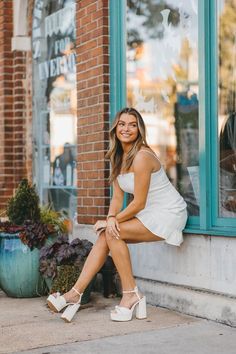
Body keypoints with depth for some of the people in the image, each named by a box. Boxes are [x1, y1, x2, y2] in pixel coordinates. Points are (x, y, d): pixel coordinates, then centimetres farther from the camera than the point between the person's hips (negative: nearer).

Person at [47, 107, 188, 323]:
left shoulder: (141, 157, -21)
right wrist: (111, 219, -14)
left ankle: (131, 294, -10)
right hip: (150, 214, 8)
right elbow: (118, 196, 4)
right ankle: (76, 293, -8)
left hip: (169, 214, -8)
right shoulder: (118, 157, 7)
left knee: (112, 232, -20)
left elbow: (139, 203, -20)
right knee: (105, 236, -7)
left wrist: (112, 221, -14)